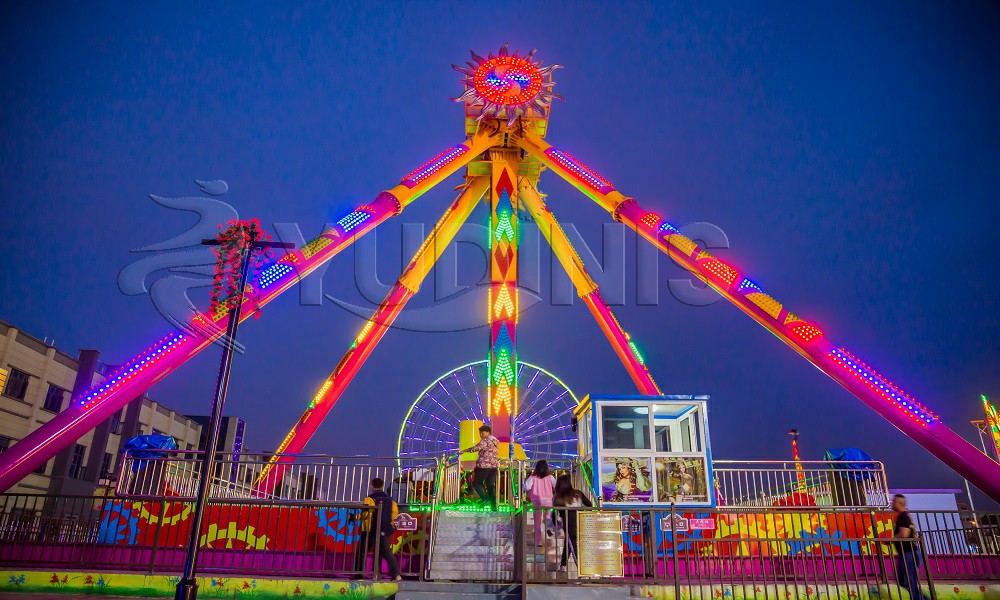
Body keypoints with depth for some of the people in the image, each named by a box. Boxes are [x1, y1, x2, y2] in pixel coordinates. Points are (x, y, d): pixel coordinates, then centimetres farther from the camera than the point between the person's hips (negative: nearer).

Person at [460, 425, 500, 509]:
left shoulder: (485, 440, -9)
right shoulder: (496, 441, 18)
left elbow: (477, 448, -23)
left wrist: (464, 450, -21)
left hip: (484, 465, -8)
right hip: (495, 465, 8)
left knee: (476, 483, 3)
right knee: (491, 484, 10)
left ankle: (485, 498, -13)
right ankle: (493, 504, 3)